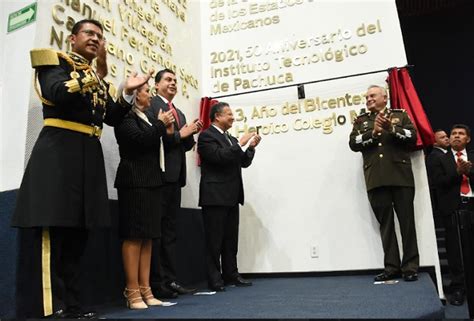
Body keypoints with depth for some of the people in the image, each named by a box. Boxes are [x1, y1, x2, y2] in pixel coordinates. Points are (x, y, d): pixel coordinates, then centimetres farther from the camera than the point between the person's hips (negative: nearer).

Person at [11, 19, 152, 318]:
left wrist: (128, 92, 1)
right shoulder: (55, 60, 7)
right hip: (58, 152, -6)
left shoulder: (99, 76, 24)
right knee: (52, 235, -7)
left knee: (77, 237, 7)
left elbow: (113, 119, 14)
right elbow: (56, 95, -14)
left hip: (90, 157, 7)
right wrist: (97, 75, -15)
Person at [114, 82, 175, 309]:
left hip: (151, 181, 8)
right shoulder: (126, 117, -4)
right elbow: (140, 139, -20)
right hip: (135, 182, -8)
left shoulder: (147, 119, 19)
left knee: (147, 237, 6)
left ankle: (145, 290, 11)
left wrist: (166, 131, 6)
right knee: (134, 236, -6)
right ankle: (132, 292, 0)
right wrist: (160, 124, -6)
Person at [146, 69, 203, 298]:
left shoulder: (180, 113, 23)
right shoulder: (150, 105, -1)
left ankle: (170, 280, 15)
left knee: (170, 229, 9)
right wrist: (179, 134, -10)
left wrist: (190, 133, 1)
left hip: (175, 176, 8)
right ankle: (156, 283, 4)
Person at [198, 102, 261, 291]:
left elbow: (244, 163, 17)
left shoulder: (231, 139, 19)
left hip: (231, 197, 8)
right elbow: (219, 156, -20)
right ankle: (214, 279, 5)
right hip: (215, 196, -8)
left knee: (231, 239, 11)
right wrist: (241, 144, -14)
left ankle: (231, 275, 20)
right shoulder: (206, 136, -6)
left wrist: (251, 147, 2)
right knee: (214, 240, -2)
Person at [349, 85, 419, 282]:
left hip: (401, 177, -1)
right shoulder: (361, 121, 17)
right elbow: (353, 143, 3)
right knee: (385, 223, 3)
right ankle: (391, 267, 8)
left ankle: (410, 266, 7)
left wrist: (391, 128, -10)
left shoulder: (400, 115, 15)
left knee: (407, 221, 0)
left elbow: (412, 137, 2)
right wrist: (373, 133, -10)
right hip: (376, 180, 1)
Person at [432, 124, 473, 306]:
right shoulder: (441, 160, 10)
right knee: (455, 249, 1)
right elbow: (438, 183, -2)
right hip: (452, 208, -1)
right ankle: (458, 288, 8)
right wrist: (457, 172, -11)